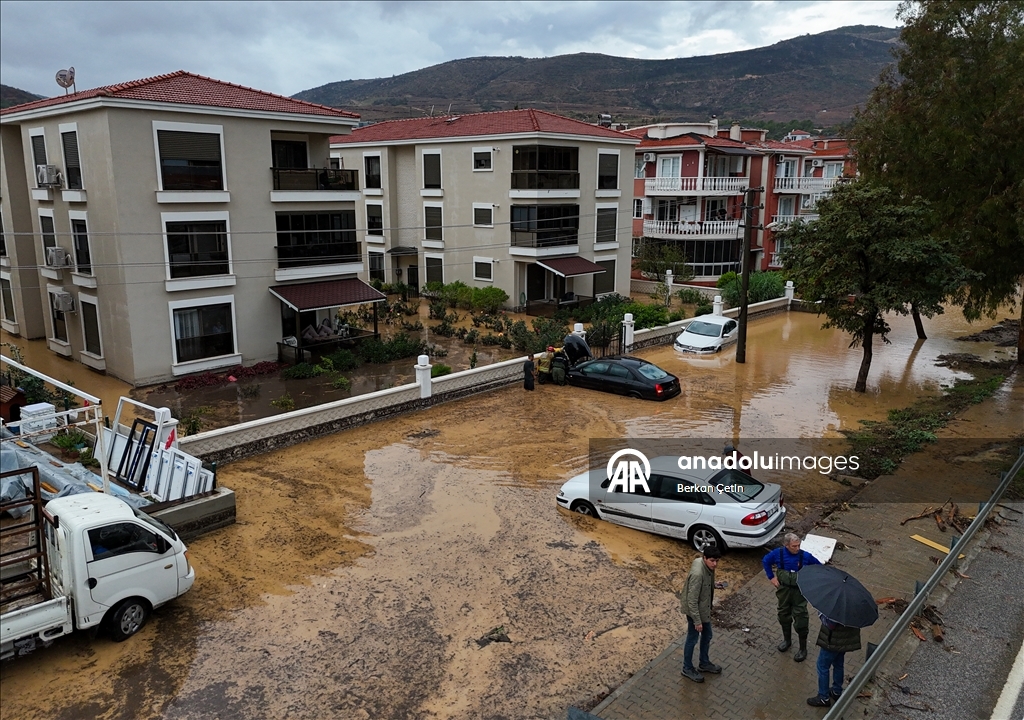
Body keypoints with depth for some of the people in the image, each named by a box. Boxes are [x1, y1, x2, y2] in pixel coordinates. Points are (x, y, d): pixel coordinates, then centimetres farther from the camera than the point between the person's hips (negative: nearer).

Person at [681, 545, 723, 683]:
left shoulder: (707, 565, -10)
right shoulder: (697, 574, -36)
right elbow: (692, 601, -29)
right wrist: (697, 621, -23)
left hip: (704, 608, 9)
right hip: (695, 610, -9)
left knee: (707, 636, 24)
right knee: (692, 639, 12)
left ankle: (704, 663, 45)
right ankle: (687, 668, 33)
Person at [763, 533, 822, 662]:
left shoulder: (805, 556, -19)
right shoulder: (778, 553, -14)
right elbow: (765, 561, 4)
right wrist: (771, 577, 1)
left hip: (799, 592, -3)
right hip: (783, 590, 3)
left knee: (800, 621, 2)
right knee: (784, 616, 20)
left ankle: (803, 649, 20)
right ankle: (787, 640, 43)